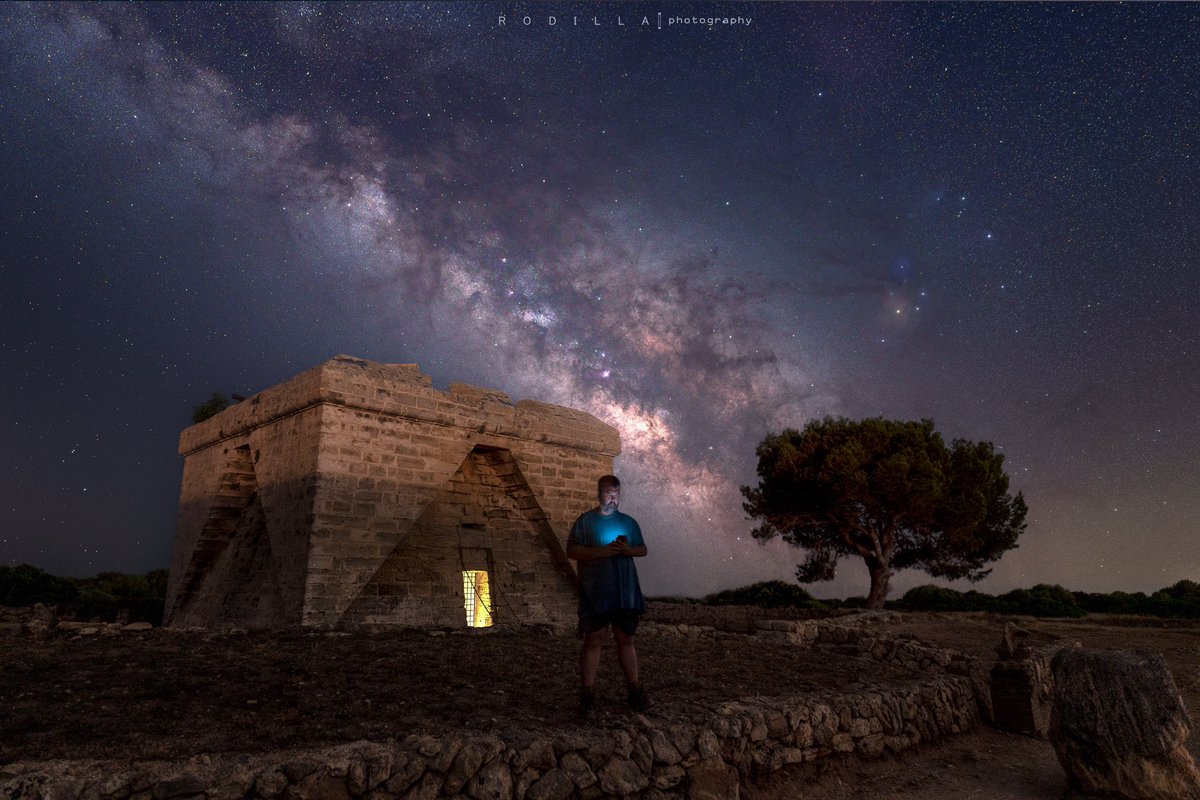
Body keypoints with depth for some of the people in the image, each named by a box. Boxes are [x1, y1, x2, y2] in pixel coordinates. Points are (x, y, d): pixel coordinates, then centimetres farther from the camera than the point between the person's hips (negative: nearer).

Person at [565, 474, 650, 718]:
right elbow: (571, 551, -7)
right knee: (593, 642, 2)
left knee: (626, 640, 12)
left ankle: (634, 689, 23)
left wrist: (629, 550, -7)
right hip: (594, 594, -3)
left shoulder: (628, 521, 11)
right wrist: (600, 552, -19)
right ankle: (587, 694, 10)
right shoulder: (585, 520, -1)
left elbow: (643, 549, 15)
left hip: (625, 593, 4)